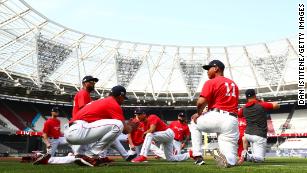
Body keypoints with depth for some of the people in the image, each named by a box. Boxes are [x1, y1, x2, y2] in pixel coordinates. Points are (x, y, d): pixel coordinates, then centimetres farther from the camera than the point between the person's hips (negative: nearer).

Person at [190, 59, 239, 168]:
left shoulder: (211, 82, 1)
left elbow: (201, 102, -12)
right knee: (230, 161, 8)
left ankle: (198, 156, 14)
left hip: (216, 118, -5)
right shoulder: (234, 84, 24)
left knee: (194, 123, 27)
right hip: (232, 121, 5)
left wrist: (199, 113, 10)